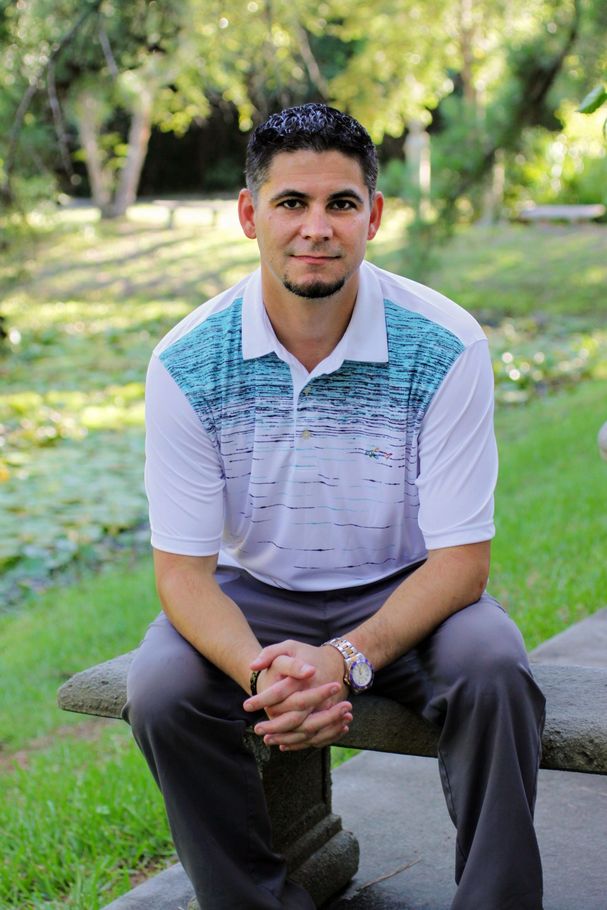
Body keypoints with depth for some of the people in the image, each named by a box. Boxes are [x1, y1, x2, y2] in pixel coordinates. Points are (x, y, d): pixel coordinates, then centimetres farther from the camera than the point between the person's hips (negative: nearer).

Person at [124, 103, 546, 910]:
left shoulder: (446, 348, -17)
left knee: (493, 675, -30)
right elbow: (182, 566, -12)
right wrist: (259, 674, -31)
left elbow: (460, 560, -15)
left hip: (404, 594, -1)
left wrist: (347, 660, -31)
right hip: (255, 598, 1)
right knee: (160, 692, -26)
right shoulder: (187, 363, -14)